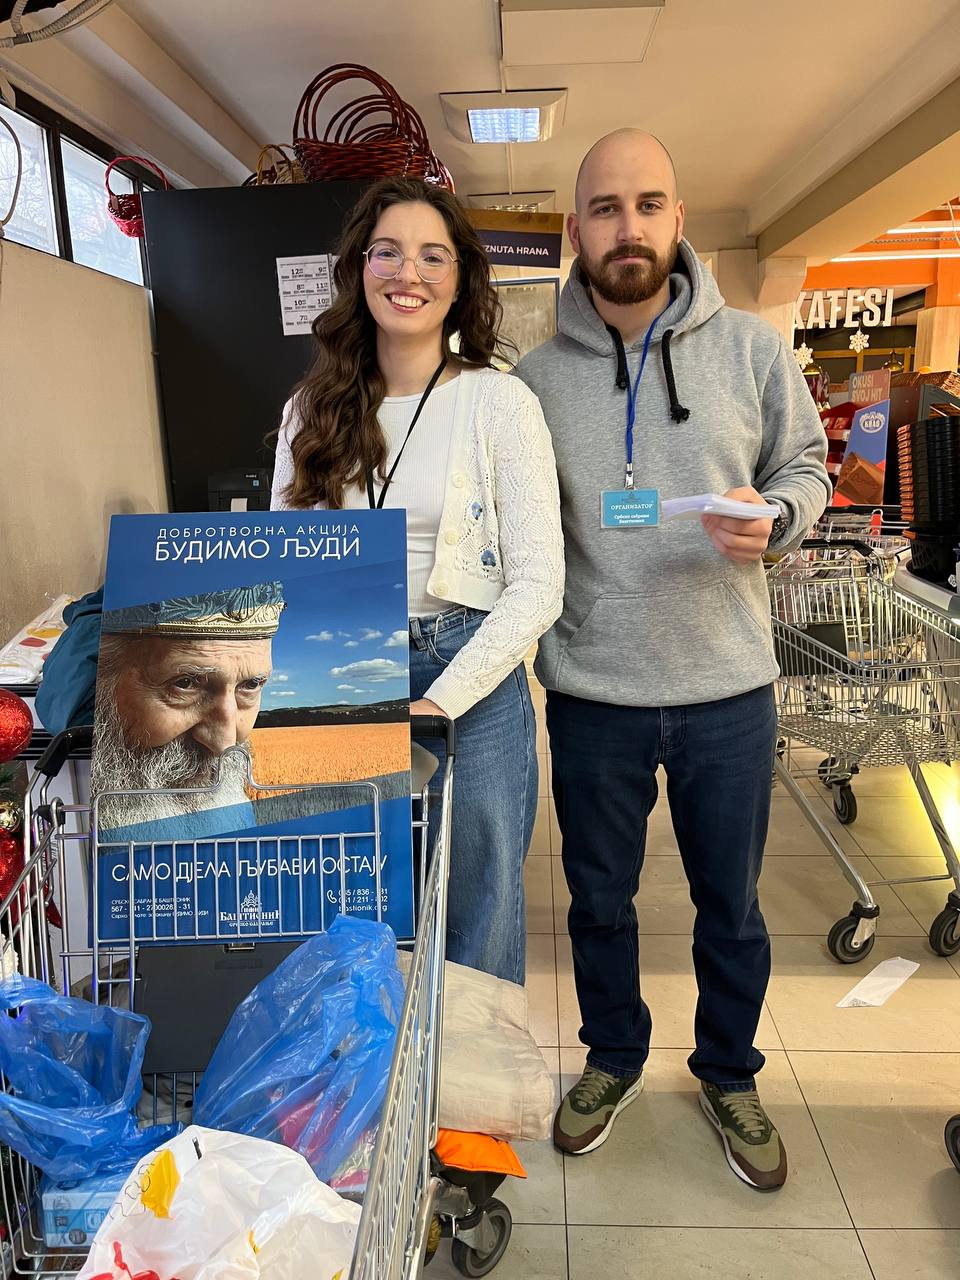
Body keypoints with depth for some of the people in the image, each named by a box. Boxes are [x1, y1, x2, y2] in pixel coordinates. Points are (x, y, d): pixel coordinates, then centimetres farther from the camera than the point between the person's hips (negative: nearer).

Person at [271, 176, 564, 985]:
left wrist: (438, 703, -16)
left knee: (476, 930, 10)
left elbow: (537, 586, -8)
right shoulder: (313, 410, 7)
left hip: (468, 681, -3)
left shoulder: (499, 404, -4)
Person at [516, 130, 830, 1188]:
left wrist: (774, 517, -15)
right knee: (599, 898, 18)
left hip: (727, 687, 0)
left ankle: (728, 1074, 44)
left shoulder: (753, 350, -1)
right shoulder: (534, 376, -1)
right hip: (592, 694, 1)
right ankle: (613, 1058, 45)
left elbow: (807, 465, 7)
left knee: (730, 903, 17)